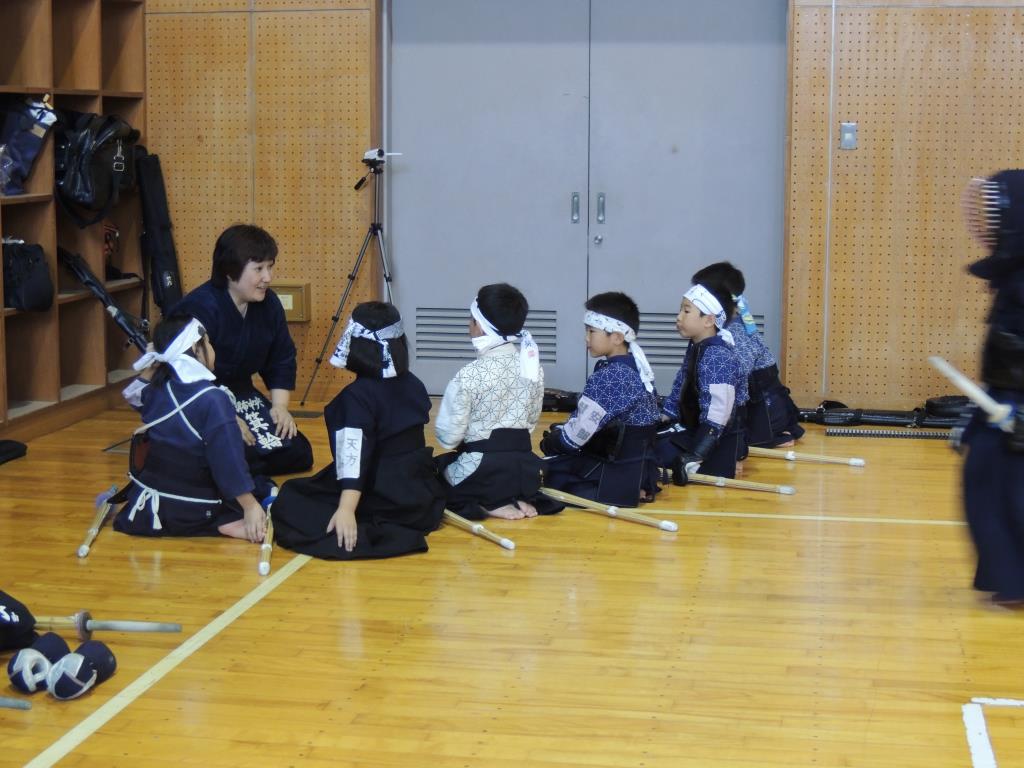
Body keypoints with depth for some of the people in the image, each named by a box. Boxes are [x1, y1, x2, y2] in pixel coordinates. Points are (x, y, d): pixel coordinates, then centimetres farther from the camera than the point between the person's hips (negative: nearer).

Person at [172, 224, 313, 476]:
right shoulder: (199, 309, -25)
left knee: (298, 454, -2)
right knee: (243, 456, -27)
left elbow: (282, 361, 8)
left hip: (241, 397, 8)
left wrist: (280, 406, -5)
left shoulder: (269, 304, -1)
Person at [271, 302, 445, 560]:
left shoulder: (357, 395, -17)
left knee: (290, 498, -2)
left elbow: (356, 455, -28)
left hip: (381, 497, -8)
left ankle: (360, 533, -14)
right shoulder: (414, 385, 5)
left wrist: (346, 510, -35)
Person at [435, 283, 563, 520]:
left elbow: (447, 436, -13)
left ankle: (490, 503, -1)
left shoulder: (469, 376, -17)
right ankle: (517, 498, 7)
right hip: (525, 470, 6)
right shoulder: (533, 367, 1)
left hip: (480, 472, -6)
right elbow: (531, 422, 11)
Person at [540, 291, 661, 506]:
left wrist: (549, 444, 0)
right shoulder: (637, 368, 6)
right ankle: (637, 487, 9)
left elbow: (575, 436, -17)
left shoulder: (607, 377, -20)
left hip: (619, 472, -9)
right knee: (557, 465, 19)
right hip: (639, 466, 9)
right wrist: (559, 433, 7)